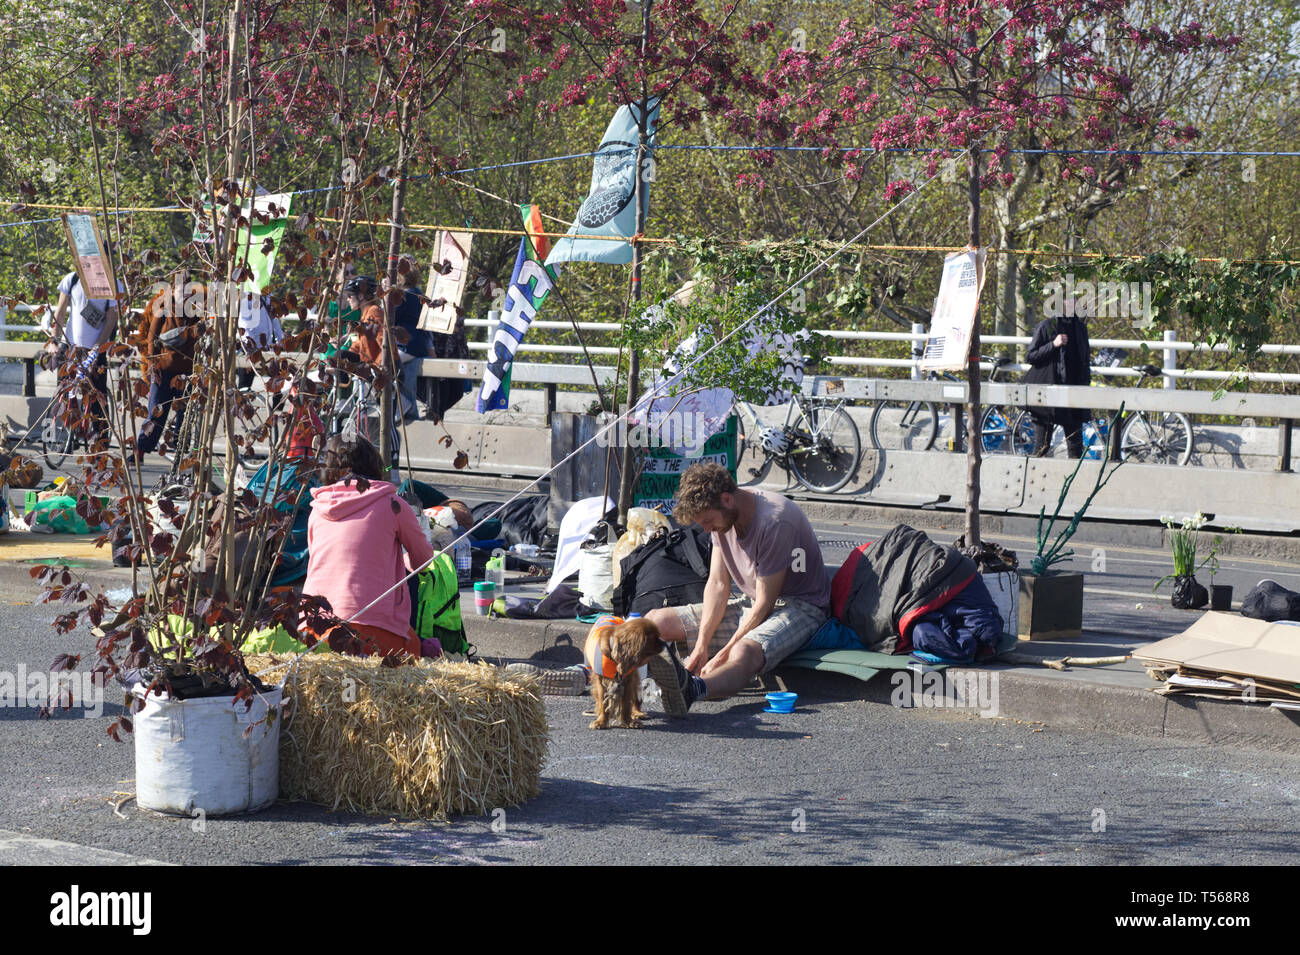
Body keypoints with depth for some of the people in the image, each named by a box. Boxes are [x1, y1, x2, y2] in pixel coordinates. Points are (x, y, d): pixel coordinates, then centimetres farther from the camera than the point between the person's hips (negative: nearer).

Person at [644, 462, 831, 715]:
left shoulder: (775, 521, -26)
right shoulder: (721, 516, -1)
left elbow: (765, 602, -23)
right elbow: (717, 585, -1)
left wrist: (723, 655, -24)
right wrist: (701, 646, -14)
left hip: (799, 606, -9)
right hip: (750, 603, 9)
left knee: (743, 655, -42)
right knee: (655, 621, -4)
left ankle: (691, 689, -71)